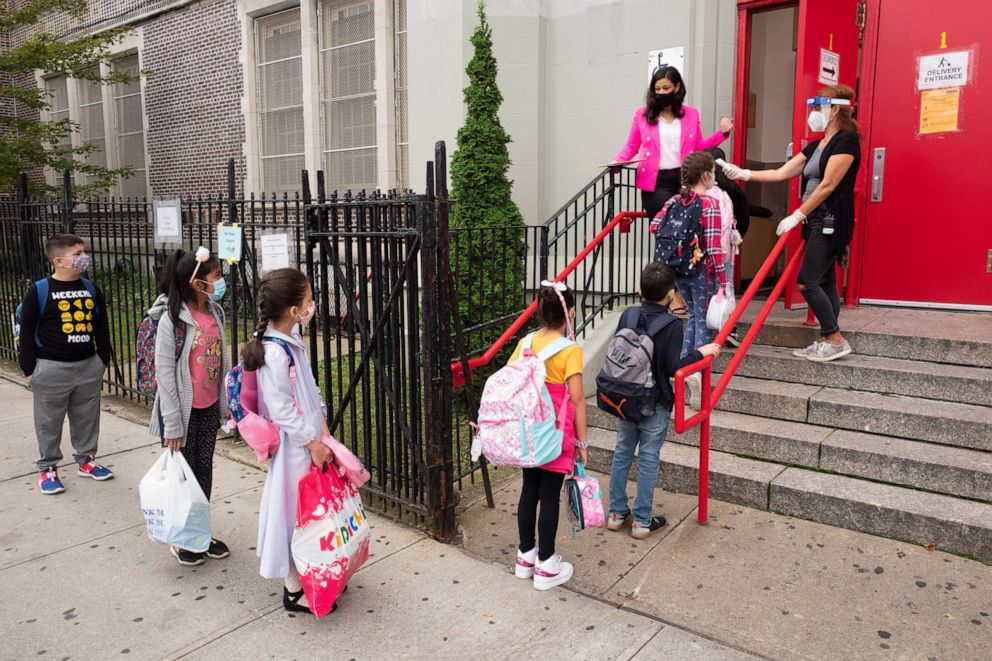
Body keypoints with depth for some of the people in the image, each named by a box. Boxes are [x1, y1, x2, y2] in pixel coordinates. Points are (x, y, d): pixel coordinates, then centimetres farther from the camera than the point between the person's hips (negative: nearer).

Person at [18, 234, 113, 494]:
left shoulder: (91, 288, 4)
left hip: (88, 366, 4)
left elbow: (102, 328, 12)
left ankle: (85, 460, 30)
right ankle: (48, 468, 22)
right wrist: (29, 369, -5)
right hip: (52, 368, -4)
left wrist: (103, 361, 12)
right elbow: (27, 332, -5)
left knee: (87, 418, 14)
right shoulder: (39, 291, -9)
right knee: (49, 422, 8)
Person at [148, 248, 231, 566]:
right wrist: (172, 424, -15)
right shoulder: (172, 319, -17)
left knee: (204, 469, 16)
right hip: (184, 409, -6)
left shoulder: (215, 312, 1)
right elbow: (164, 373, -15)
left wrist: (224, 403, 12)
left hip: (209, 407, 6)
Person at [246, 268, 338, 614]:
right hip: (294, 446, -9)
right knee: (294, 509, 4)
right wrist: (313, 443, -16)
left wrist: (323, 429, 7)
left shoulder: (292, 340, 5)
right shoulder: (275, 353, -24)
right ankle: (294, 590, 20)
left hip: (309, 438, 9)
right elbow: (282, 410, -23)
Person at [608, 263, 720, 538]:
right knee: (648, 460, 7)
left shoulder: (627, 316, -4)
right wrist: (701, 352, -8)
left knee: (622, 453, 15)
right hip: (655, 404, -4)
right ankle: (642, 521, 16)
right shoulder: (672, 324, -17)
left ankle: (616, 513, 25)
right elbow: (673, 368, -20)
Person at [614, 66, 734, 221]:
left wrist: (722, 133, 5)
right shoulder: (642, 114, 3)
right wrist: (617, 161, -9)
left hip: (683, 178, 2)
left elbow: (699, 146, 16)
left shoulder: (691, 114, 9)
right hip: (655, 181, -2)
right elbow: (631, 147, 8)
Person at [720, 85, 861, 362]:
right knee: (824, 282, 9)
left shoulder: (846, 140, -11)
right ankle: (828, 341, 15)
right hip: (816, 222, 9)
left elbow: (827, 185, -17)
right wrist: (744, 174, 7)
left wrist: (796, 216, -17)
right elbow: (781, 173, 13)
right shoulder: (816, 146, 16)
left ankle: (836, 340, 0)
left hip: (831, 222, -9)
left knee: (807, 282, -11)